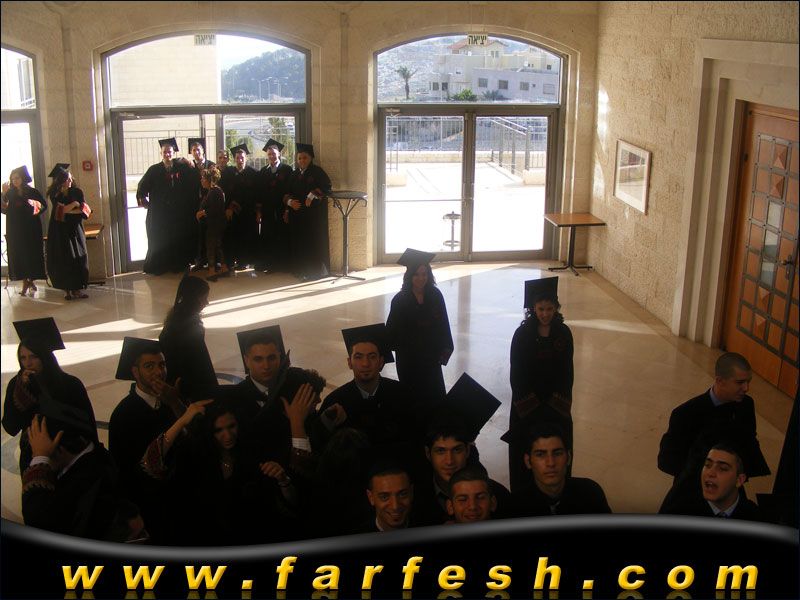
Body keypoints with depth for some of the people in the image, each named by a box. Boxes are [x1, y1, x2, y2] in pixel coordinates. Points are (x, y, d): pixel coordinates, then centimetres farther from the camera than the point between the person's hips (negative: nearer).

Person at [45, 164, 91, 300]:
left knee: (78, 258, -3)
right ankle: (68, 289, 2)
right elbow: (60, 211, -15)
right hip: (60, 231, -1)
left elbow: (85, 210, -8)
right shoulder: (54, 194, -2)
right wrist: (74, 204, -10)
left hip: (74, 229, 1)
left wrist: (67, 209, -15)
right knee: (63, 259, -3)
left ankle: (77, 288, 4)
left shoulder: (77, 192, 1)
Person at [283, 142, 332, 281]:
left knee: (314, 242, -6)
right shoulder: (294, 174, 16)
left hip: (314, 212, -5)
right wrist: (289, 201, -5)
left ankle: (316, 271, -1)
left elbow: (326, 186, -14)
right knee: (299, 242, 3)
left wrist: (312, 195, -21)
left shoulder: (317, 171, 0)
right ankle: (302, 270, 10)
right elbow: (287, 193, 15)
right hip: (297, 213, 5)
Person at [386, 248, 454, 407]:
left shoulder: (435, 295, -5)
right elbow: (392, 328, -5)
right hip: (408, 356, -2)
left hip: (431, 355, 2)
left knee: (434, 395, 5)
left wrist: (445, 349, -2)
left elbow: (443, 323, 1)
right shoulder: (400, 299, -10)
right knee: (413, 395, 6)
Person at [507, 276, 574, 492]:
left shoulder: (564, 333, -3)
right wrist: (529, 406, -9)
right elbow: (516, 373, -7)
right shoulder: (522, 334, -10)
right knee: (524, 451, 4)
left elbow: (567, 371, 1)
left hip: (556, 404, 2)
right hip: (527, 404, -2)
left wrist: (559, 403, -6)